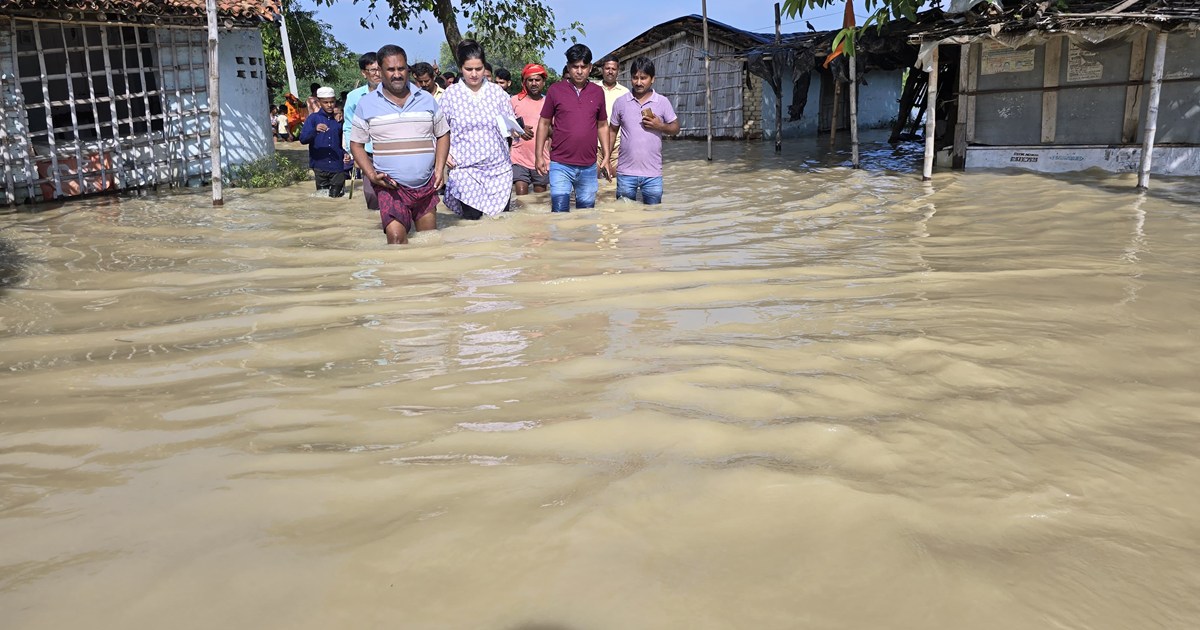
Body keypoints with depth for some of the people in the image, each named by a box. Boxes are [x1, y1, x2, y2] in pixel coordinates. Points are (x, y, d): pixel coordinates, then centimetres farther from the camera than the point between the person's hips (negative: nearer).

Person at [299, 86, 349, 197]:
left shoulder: (338, 119, 7)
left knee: (335, 195, 1)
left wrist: (345, 153, -2)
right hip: (320, 166, -1)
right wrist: (315, 130, -28)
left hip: (337, 166, 1)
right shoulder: (313, 118, 0)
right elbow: (303, 139, -11)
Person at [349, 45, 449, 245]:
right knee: (396, 238, -18)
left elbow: (442, 135, 15)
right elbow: (356, 144, 5)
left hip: (426, 185, 3)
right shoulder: (366, 104, 1)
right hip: (390, 187, -3)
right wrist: (371, 175, -10)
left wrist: (439, 170, 1)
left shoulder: (427, 99, 8)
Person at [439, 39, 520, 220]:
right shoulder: (451, 93, 1)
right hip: (466, 169, -1)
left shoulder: (497, 91, 4)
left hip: (499, 167, 2)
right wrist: (446, 152, -7)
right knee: (472, 217, -7)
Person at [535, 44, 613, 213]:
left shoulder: (597, 92, 7)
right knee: (559, 213, -5)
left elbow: (602, 126, 14)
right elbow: (544, 123, 5)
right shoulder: (555, 90, 0)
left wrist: (606, 157, 9)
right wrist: (539, 156, -1)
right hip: (560, 165, -2)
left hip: (589, 167, 3)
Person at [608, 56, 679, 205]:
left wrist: (660, 126, -13)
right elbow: (613, 131, 10)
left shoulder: (662, 102, 1)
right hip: (626, 172, 1)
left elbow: (675, 128, 7)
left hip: (653, 174, 0)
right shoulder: (621, 102, 3)